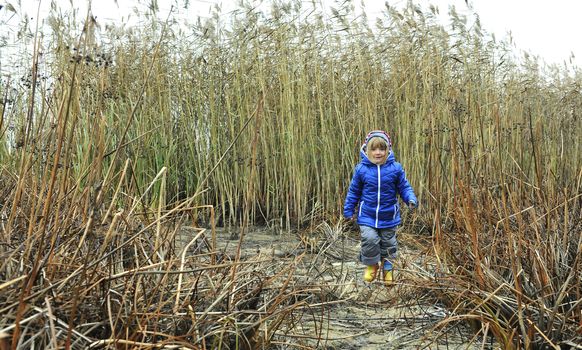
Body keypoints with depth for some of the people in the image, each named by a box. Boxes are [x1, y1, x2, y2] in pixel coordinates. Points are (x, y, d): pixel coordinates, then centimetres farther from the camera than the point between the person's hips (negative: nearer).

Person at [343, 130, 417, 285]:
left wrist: (411, 200, -18)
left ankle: (387, 269, 38)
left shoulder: (395, 168, -10)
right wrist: (348, 210, 6)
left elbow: (404, 187, 0)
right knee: (370, 240, -17)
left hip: (389, 217, 1)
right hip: (367, 216, -1)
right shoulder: (361, 169, -10)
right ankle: (371, 266, 12)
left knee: (388, 244, 14)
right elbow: (354, 191, 2)